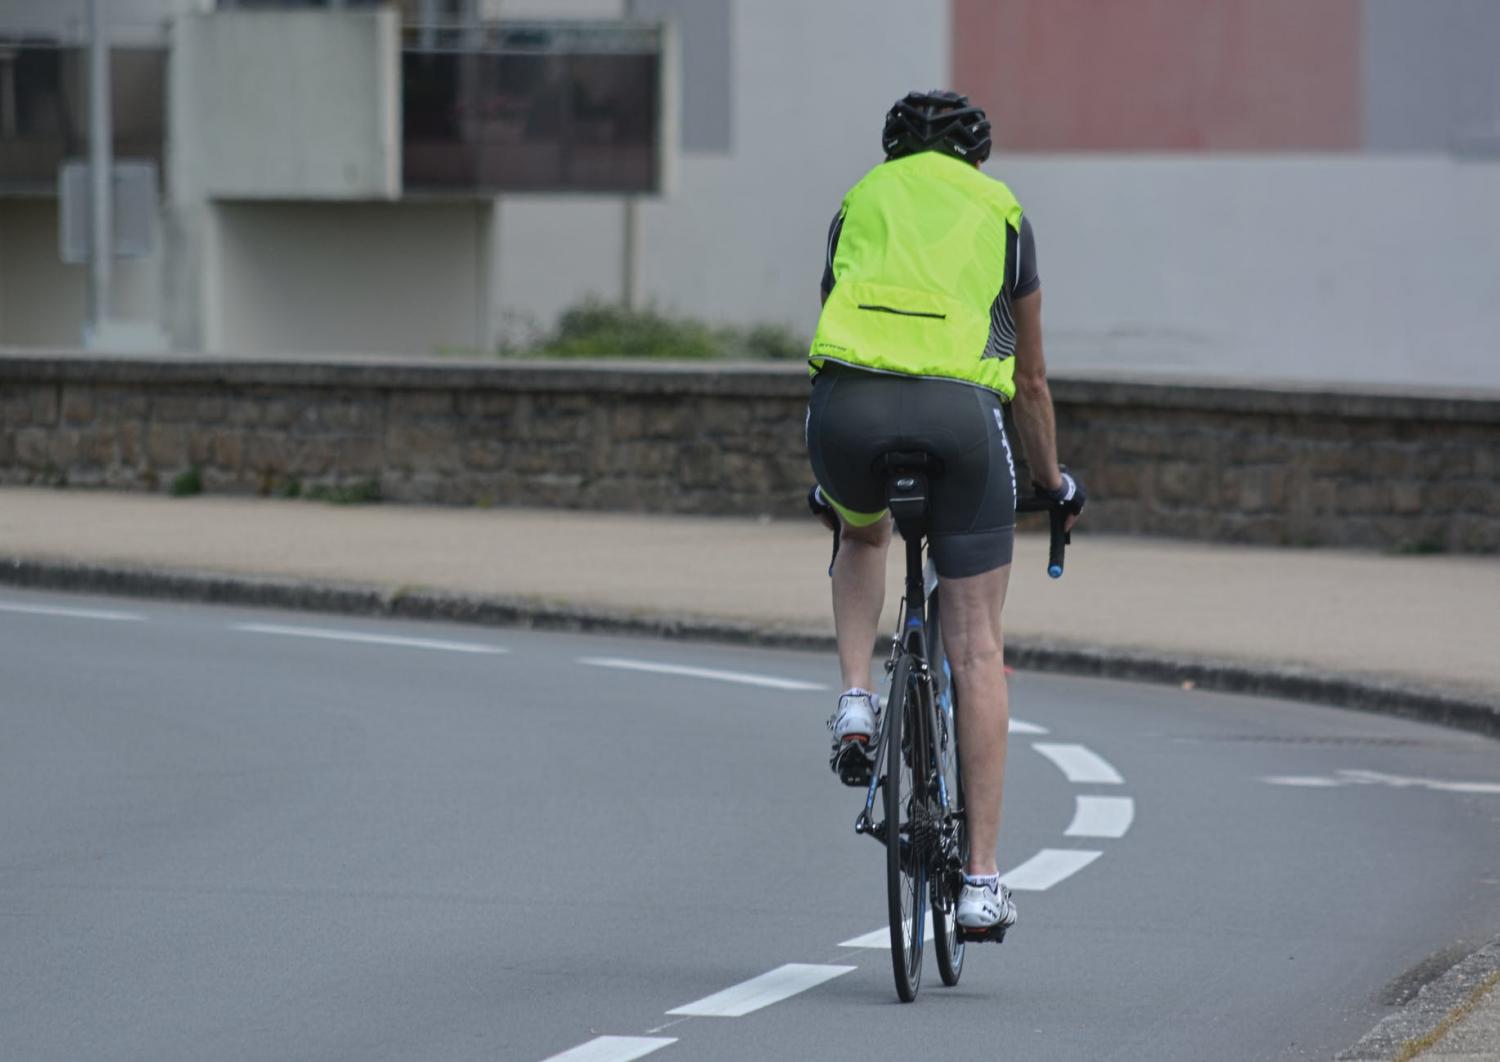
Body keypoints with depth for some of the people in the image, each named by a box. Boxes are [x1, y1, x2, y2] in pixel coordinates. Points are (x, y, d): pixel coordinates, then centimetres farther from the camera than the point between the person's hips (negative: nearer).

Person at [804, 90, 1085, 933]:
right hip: (959, 409, -1)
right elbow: (1030, 378, 32)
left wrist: (828, 480, 48)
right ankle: (983, 879, 4)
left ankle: (856, 701, 16)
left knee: (862, 535, 39)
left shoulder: (861, 201, 27)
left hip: (849, 403, 1)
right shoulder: (1002, 213, 24)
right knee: (977, 650, 6)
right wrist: (1053, 481, 48)